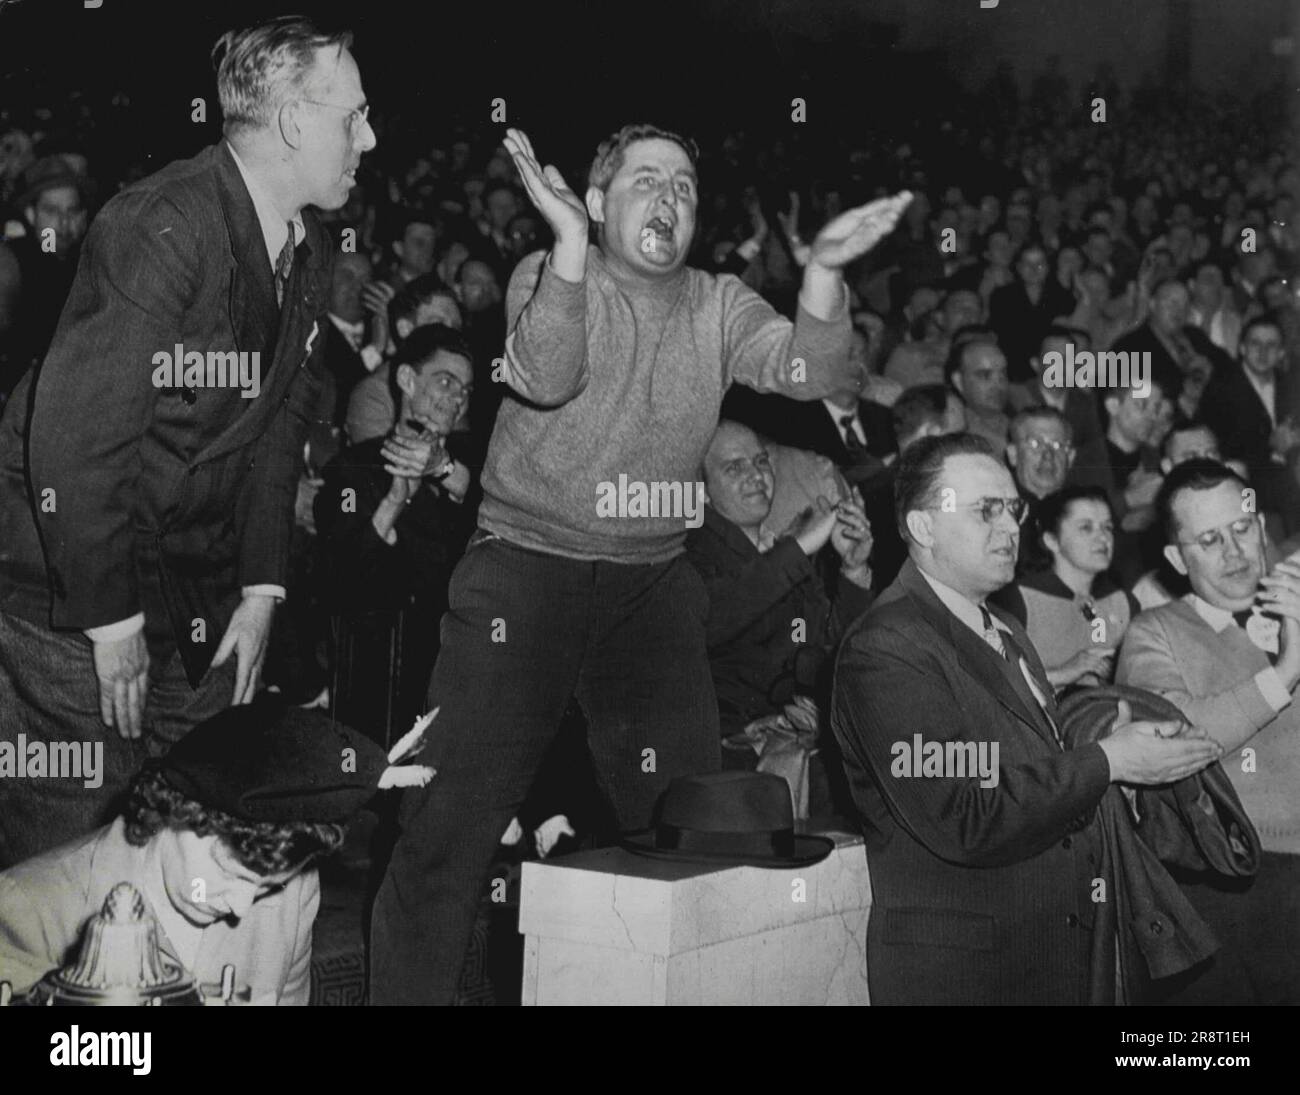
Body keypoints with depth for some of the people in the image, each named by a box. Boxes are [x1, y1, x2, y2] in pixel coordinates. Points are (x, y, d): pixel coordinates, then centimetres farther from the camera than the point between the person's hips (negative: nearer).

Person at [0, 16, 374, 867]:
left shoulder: (310, 255, 5)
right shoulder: (165, 228, -23)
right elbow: (73, 434, -26)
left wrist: (261, 592, 4)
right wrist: (112, 618, -20)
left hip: (192, 588, 8)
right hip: (68, 590, -7)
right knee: (69, 823, -2)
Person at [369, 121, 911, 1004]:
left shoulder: (720, 306, 7)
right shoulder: (550, 273, -1)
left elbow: (811, 375, -10)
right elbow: (545, 377, -22)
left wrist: (824, 270, -27)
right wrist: (571, 239, -33)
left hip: (654, 581, 4)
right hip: (527, 565, -3)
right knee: (456, 815, -6)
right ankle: (408, 989, 6)